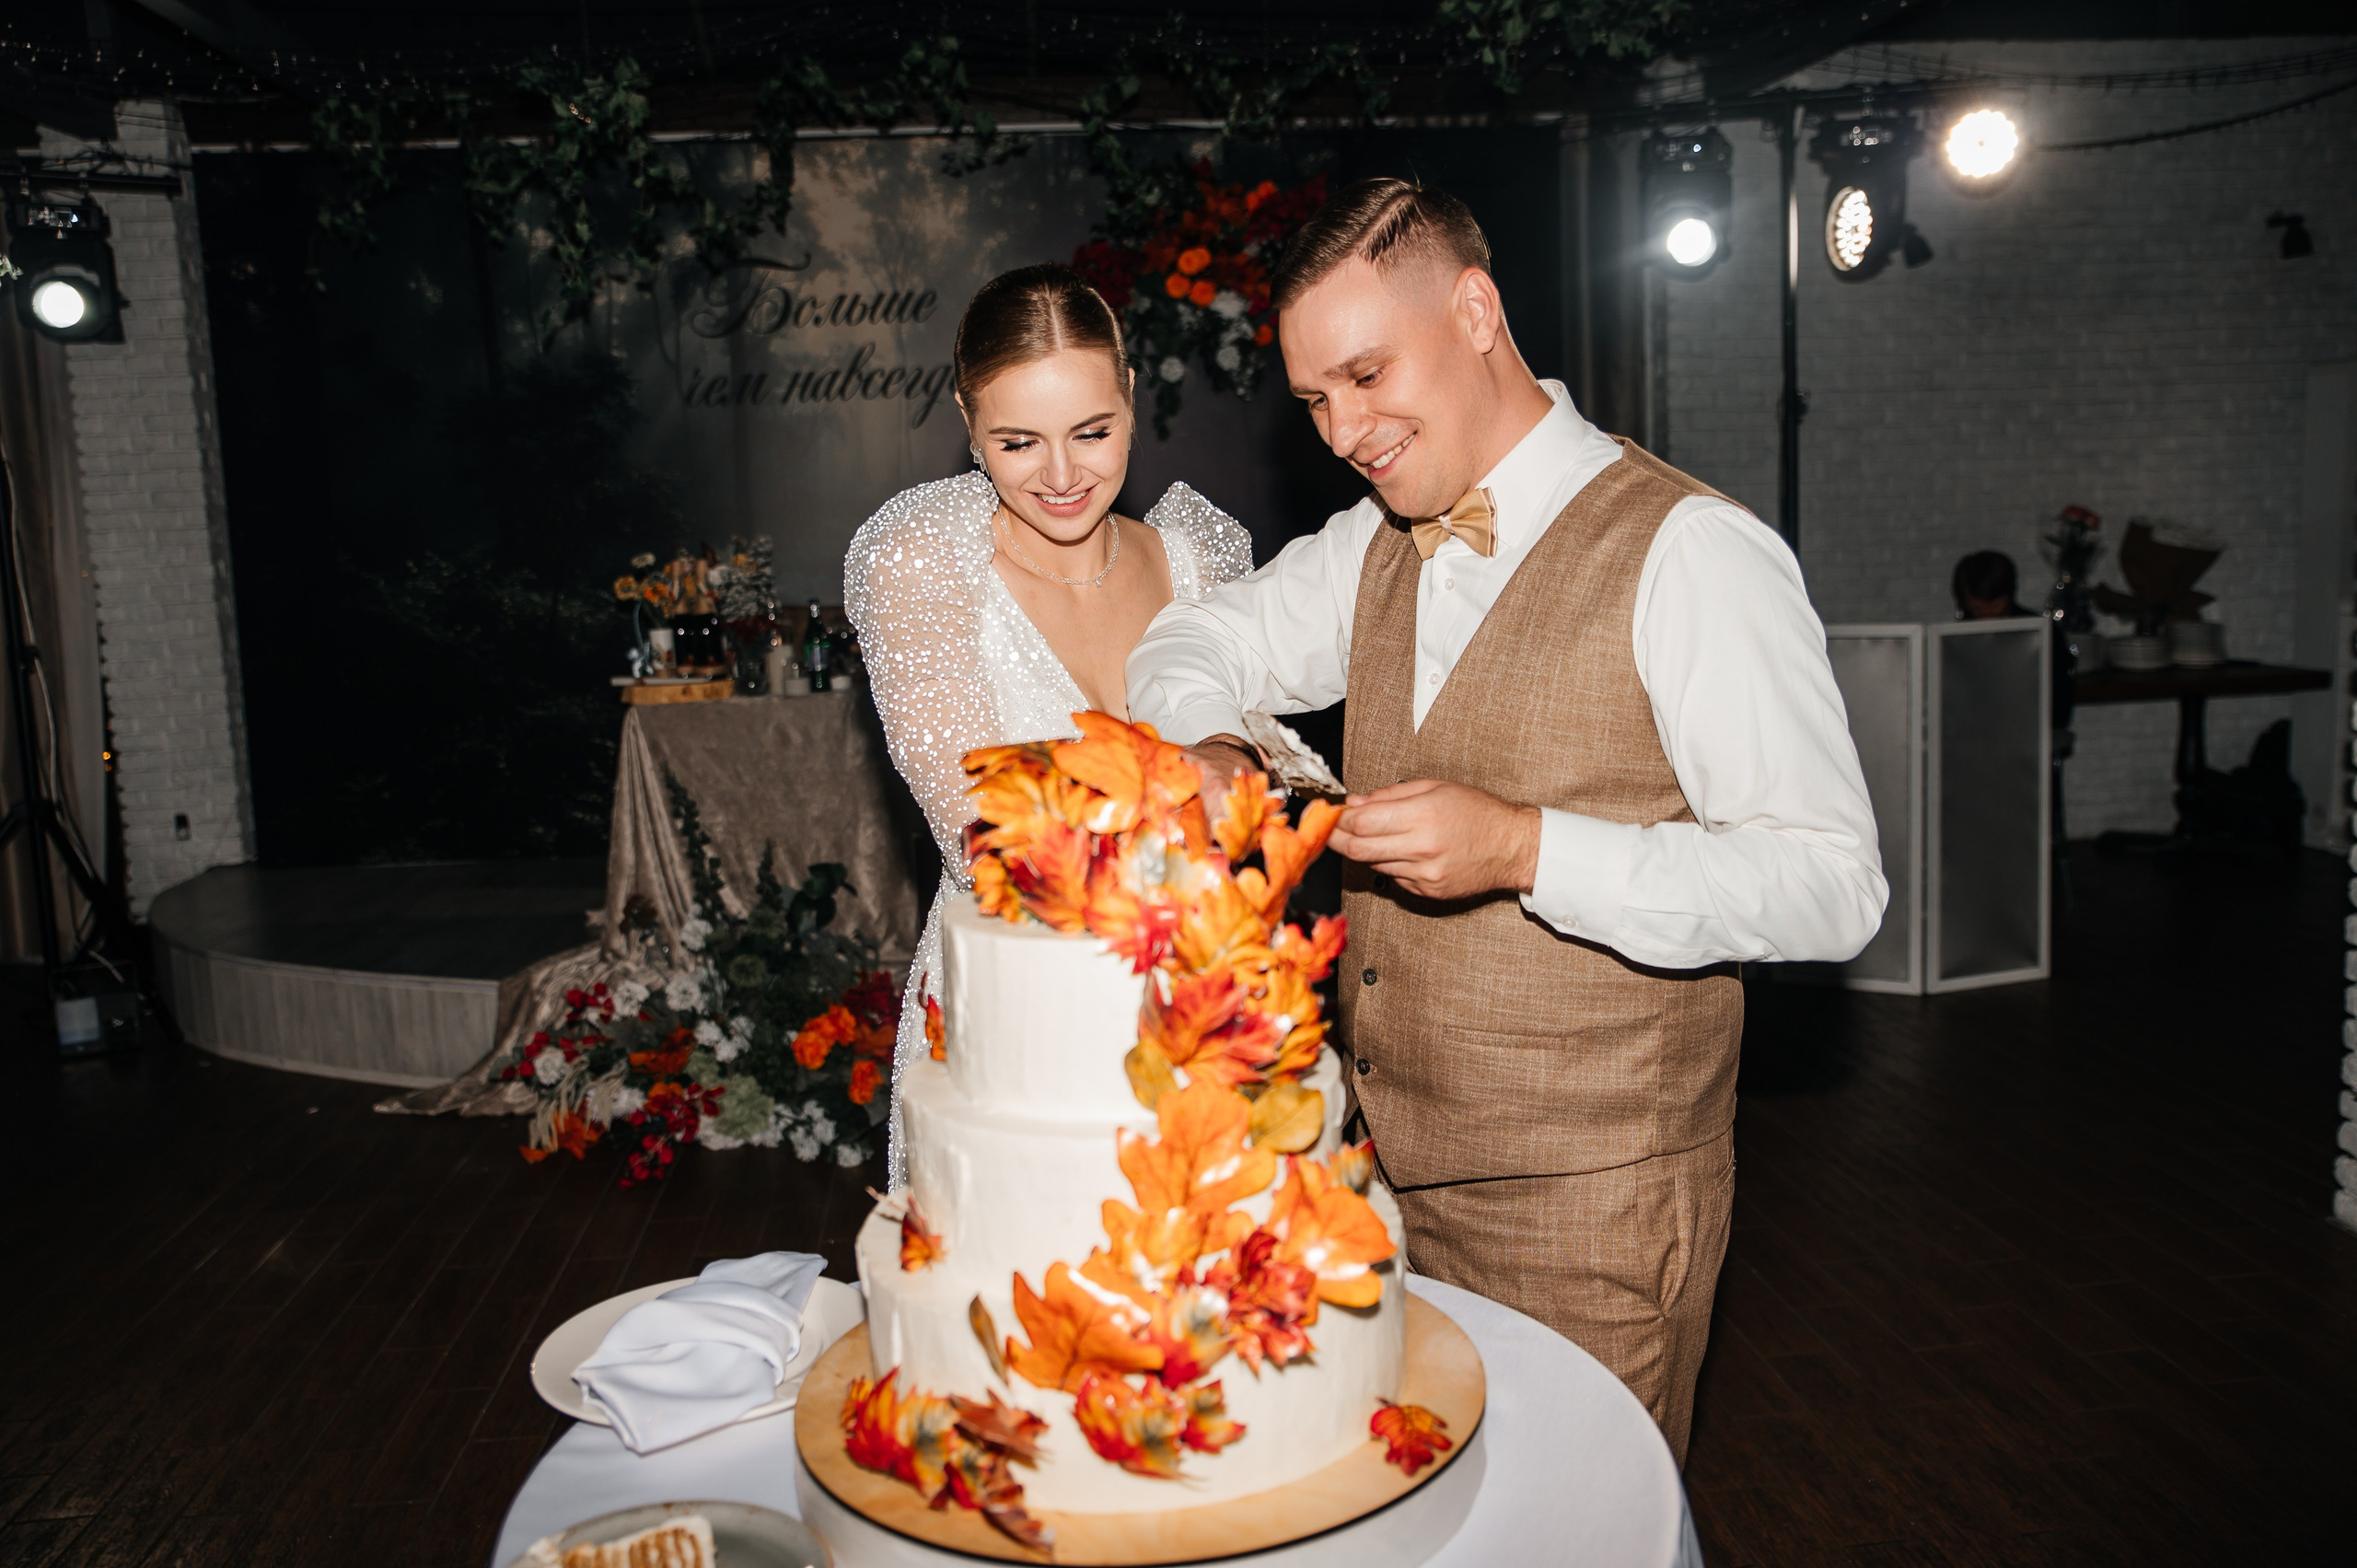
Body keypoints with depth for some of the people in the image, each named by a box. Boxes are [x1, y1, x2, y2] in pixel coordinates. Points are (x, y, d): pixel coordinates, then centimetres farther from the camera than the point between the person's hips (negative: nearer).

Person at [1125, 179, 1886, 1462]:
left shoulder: (1685, 552, -14)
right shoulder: (1376, 548, 8)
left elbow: (1831, 885, -17)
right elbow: (1198, 640, 22)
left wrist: (1524, 848, -28)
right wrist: (1205, 746, -2)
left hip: (1588, 1212, -6)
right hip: (1384, 1169, 6)